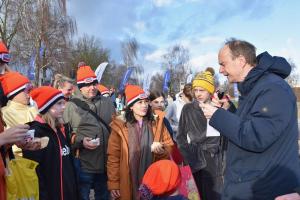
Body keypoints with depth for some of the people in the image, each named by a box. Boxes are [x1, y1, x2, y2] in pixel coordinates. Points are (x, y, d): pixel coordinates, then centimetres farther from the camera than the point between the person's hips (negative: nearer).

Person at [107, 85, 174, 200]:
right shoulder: (120, 125, -6)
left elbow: (170, 148, 4)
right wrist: (113, 184, -6)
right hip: (128, 184, -2)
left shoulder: (157, 122, 1)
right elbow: (113, 157, -4)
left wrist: (161, 150, -17)